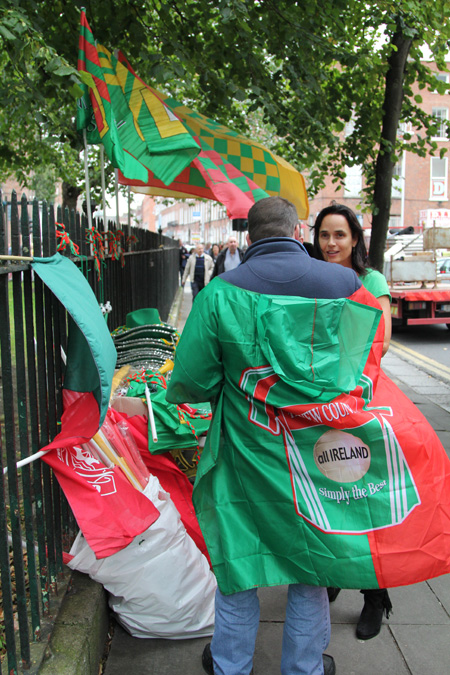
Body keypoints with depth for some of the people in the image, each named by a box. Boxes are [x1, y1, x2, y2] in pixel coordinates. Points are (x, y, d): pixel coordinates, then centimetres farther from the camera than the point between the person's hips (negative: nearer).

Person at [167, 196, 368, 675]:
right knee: (310, 570, 19)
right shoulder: (344, 283, -7)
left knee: (237, 563, 18)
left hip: (246, 454, -1)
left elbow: (190, 383, -10)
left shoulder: (220, 293, -11)